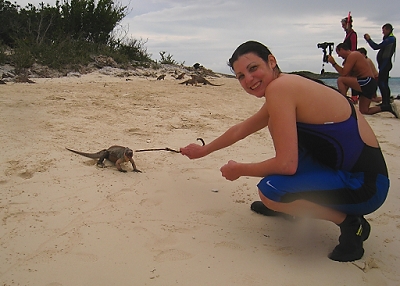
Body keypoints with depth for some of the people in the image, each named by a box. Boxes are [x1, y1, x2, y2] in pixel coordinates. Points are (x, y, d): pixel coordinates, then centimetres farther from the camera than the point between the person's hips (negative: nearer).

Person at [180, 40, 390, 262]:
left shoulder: (279, 88, -18)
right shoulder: (287, 87, 11)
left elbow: (286, 164, -23)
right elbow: (240, 130, 25)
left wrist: (239, 170, -6)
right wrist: (203, 150, 35)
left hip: (364, 184, -10)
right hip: (340, 167, 10)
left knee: (270, 189, -25)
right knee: (278, 127, 16)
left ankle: (350, 222, -3)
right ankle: (283, 204, 27)